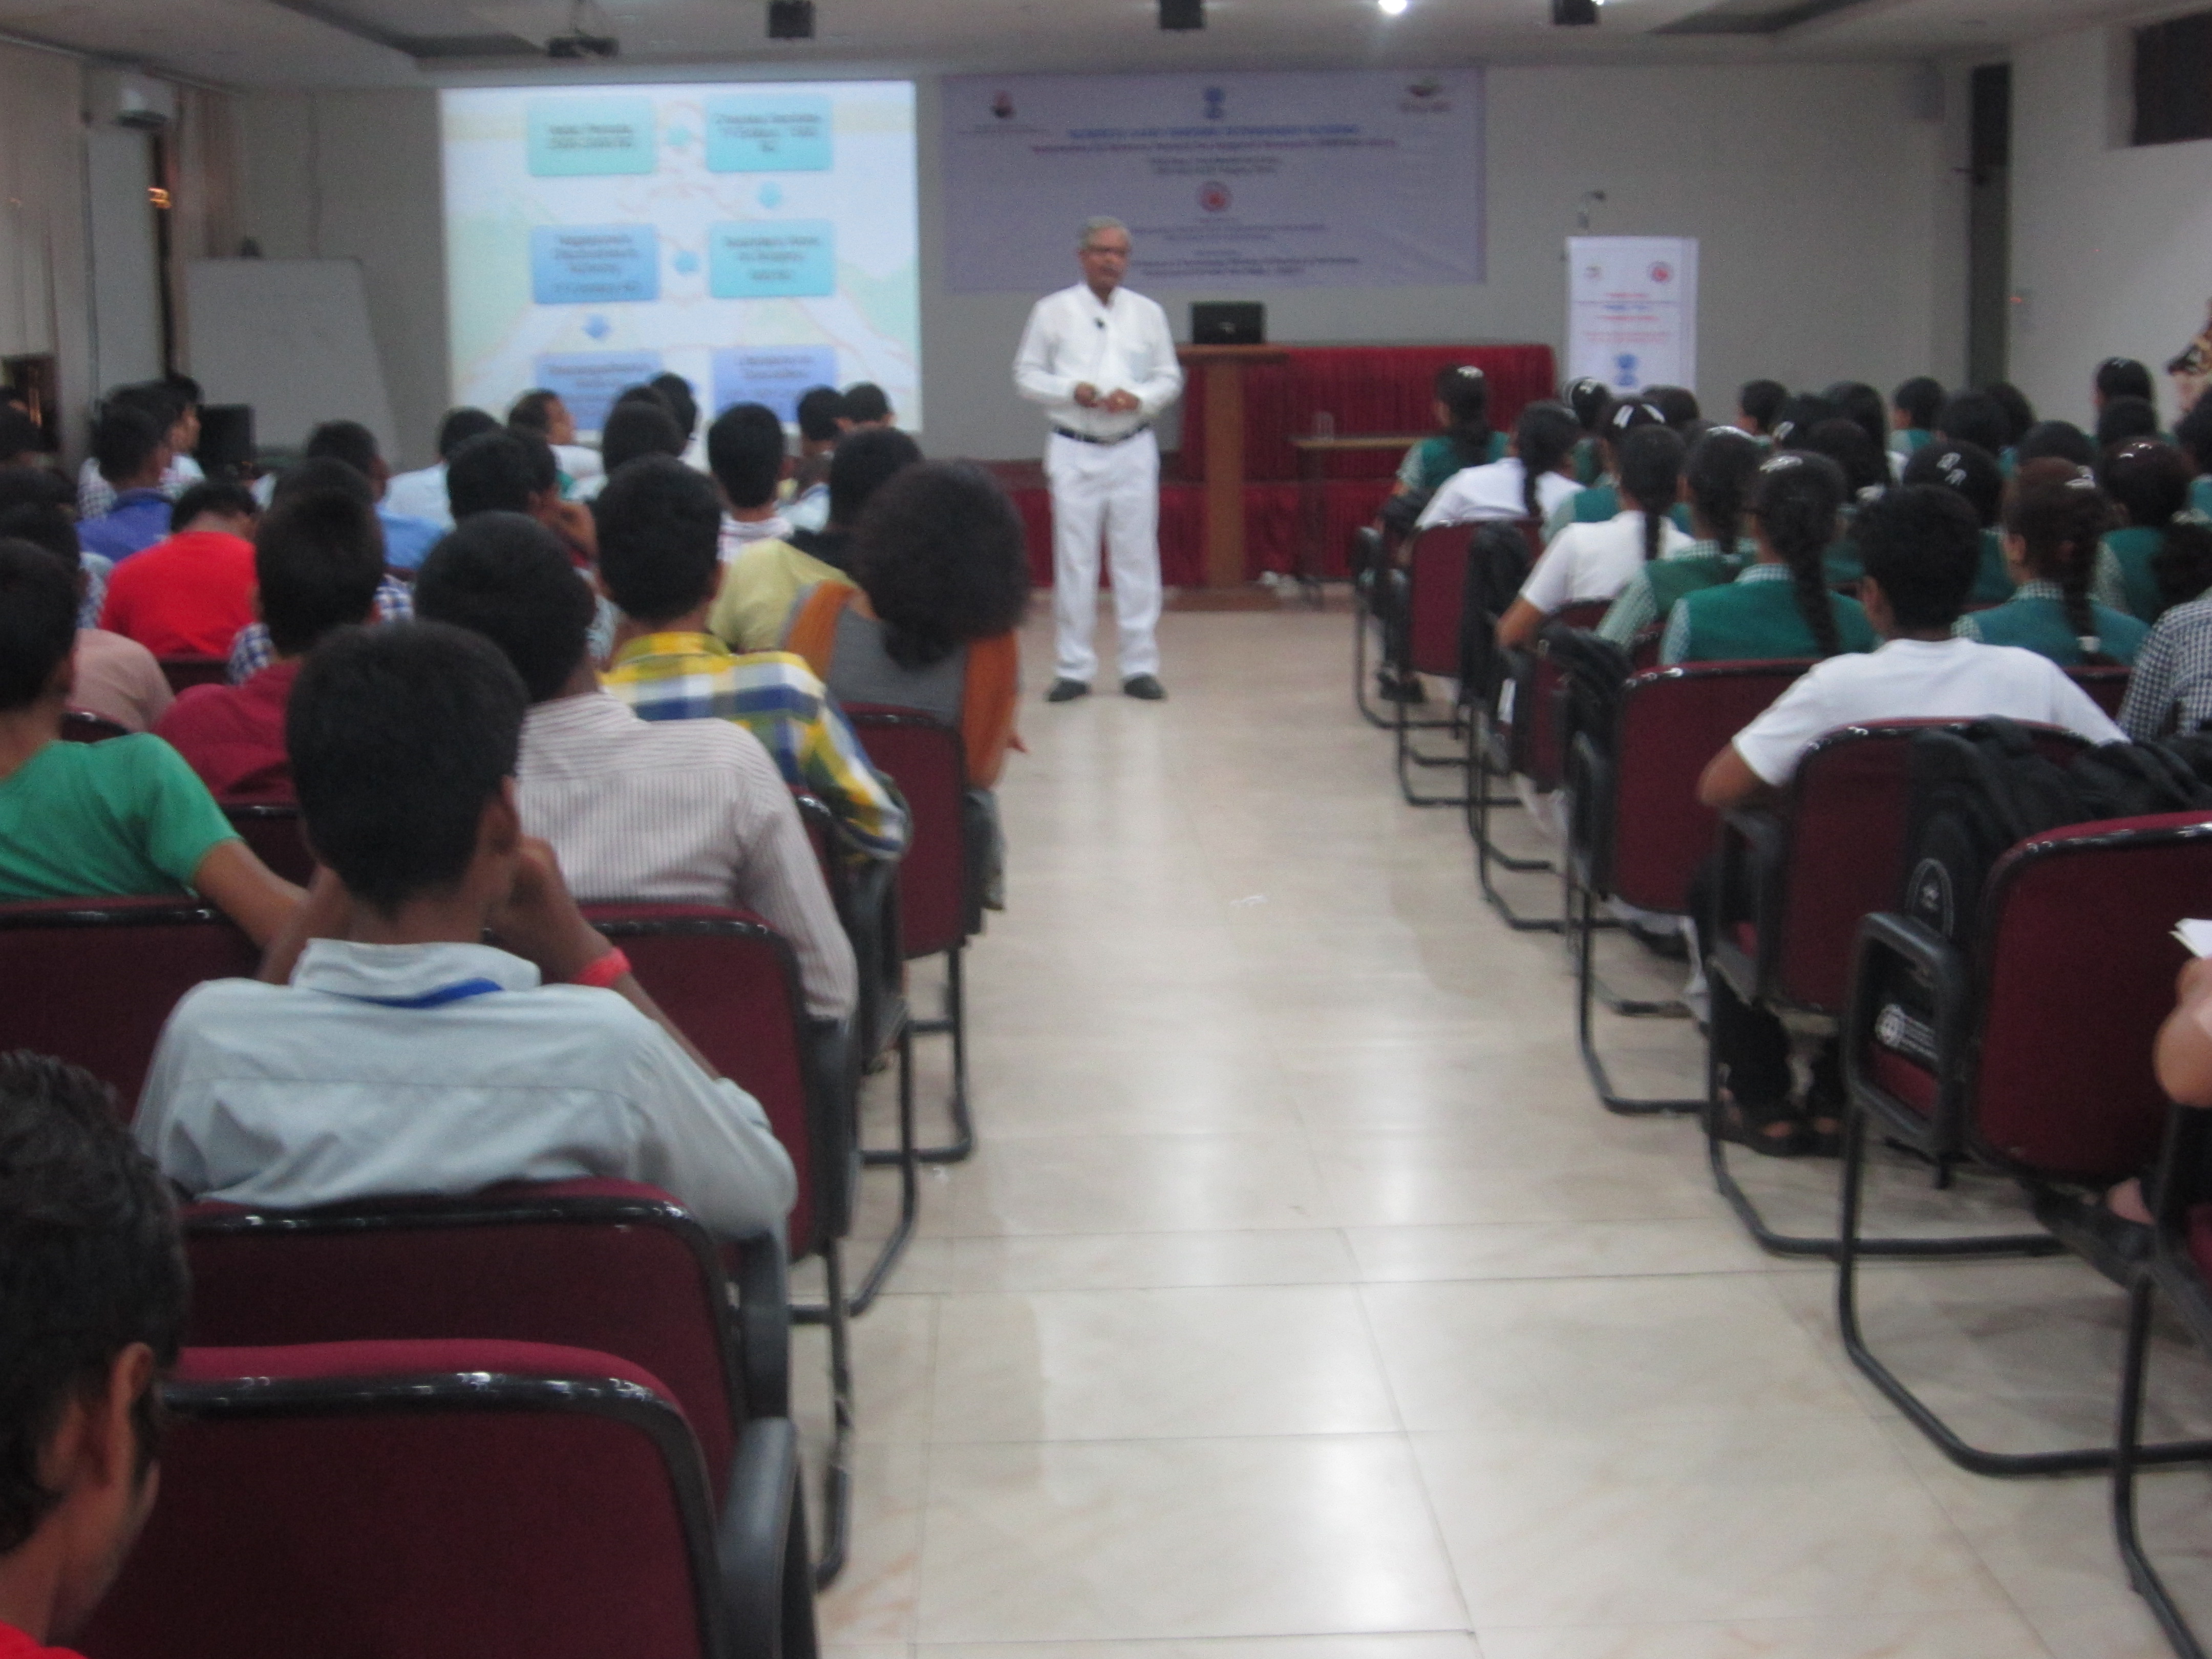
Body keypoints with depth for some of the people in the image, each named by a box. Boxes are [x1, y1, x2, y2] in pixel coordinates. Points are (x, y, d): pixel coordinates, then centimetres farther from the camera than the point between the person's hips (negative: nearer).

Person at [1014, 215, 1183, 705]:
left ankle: (1140, 667, 8)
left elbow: (1170, 378, 11)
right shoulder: (1052, 311, 4)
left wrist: (1138, 398, -9)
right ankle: (1073, 669, 5)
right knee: (1074, 560, -1)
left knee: (1137, 557, 2)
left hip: (1133, 448, 2)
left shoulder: (1147, 313, 9)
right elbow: (1027, 375, 5)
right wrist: (1072, 391, -12)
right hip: (1074, 450, -2)